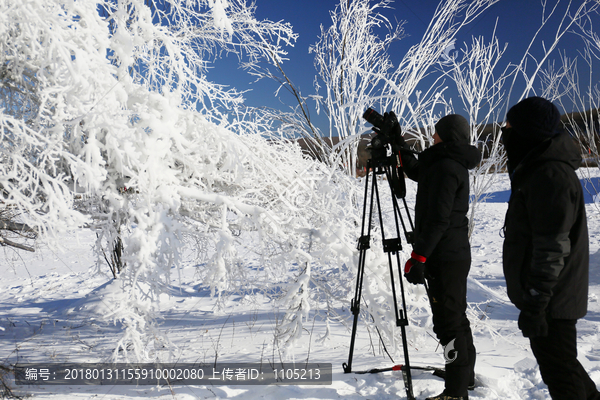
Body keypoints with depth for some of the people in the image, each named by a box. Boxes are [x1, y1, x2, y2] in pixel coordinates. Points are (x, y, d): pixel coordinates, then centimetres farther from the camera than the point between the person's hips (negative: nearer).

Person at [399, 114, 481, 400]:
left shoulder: (446, 168, -16)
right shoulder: (456, 165, 15)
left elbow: (437, 219, -23)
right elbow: (416, 172, 32)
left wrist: (418, 257, -21)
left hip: (444, 257, -10)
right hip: (457, 254, 10)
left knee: (448, 322, -6)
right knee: (456, 316, 20)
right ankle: (466, 374, 34)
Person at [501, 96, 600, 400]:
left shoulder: (550, 175, -21)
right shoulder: (536, 169, 13)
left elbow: (552, 248, -25)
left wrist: (535, 303, -23)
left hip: (551, 301, -10)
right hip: (548, 296, 10)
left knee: (560, 374, 1)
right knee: (557, 361, 22)